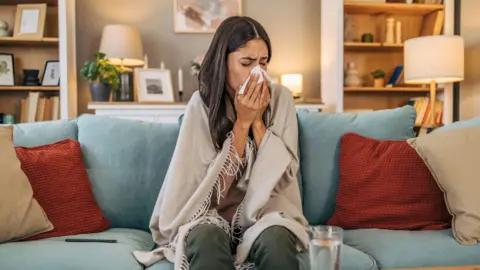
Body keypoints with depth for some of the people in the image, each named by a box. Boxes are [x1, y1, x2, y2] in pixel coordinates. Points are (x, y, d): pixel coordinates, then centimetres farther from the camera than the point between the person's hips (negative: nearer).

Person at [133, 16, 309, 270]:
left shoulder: (280, 98, -4)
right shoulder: (202, 103, -8)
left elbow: (285, 175, -8)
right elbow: (217, 184, -12)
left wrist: (257, 121, -16)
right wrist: (242, 122, -19)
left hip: (266, 211, 1)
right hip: (211, 213, -1)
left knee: (276, 240, -32)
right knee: (207, 239, -34)